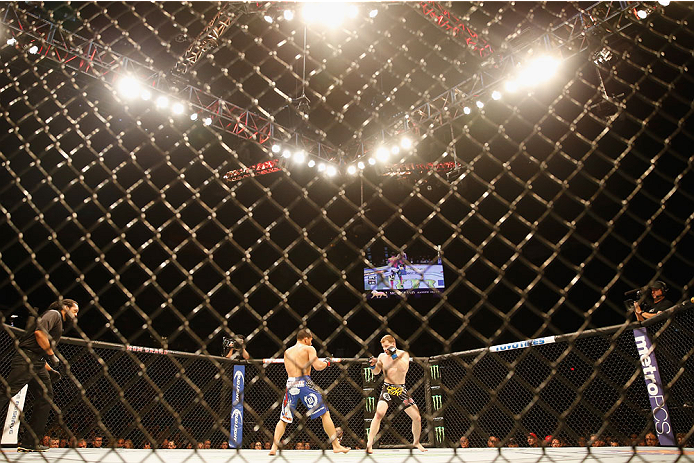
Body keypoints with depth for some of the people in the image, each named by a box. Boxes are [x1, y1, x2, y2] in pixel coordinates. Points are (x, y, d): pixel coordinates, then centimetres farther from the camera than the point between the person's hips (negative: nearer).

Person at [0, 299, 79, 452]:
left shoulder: (60, 324, 28)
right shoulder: (54, 314, 1)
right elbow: (39, 332, -18)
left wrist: (50, 370, 19)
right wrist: (52, 355, -12)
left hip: (37, 364, 10)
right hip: (26, 359, -10)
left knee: (46, 398, 3)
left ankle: (29, 443, 5)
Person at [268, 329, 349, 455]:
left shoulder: (287, 351, 19)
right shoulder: (309, 349, 3)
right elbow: (318, 366, -8)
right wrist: (326, 362, 12)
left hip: (290, 384, 4)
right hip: (304, 383, -4)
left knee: (284, 418, 15)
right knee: (325, 413, 4)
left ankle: (274, 447, 4)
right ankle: (336, 446, 5)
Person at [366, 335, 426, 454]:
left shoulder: (403, 354, -2)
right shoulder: (382, 356, 3)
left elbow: (404, 368, -20)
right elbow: (376, 372, 15)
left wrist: (394, 355, -26)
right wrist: (373, 365, -6)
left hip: (401, 389, 1)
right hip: (387, 388, -1)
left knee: (417, 417, 2)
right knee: (379, 413, -25)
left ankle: (416, 442, 28)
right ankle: (369, 444, -19)